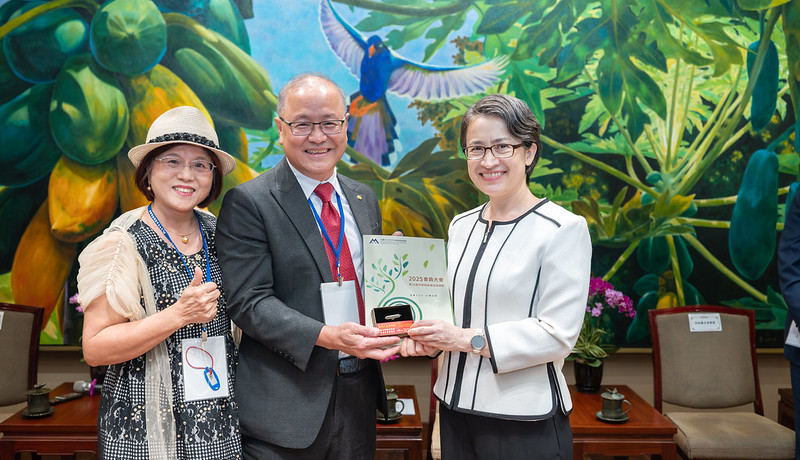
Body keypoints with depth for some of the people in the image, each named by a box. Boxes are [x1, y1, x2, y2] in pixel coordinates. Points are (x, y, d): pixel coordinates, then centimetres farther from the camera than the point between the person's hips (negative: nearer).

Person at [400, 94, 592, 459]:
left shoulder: (563, 229, -13)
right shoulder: (461, 225, 7)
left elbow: (557, 335, -17)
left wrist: (466, 338, -21)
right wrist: (427, 335, -5)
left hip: (525, 422, -5)